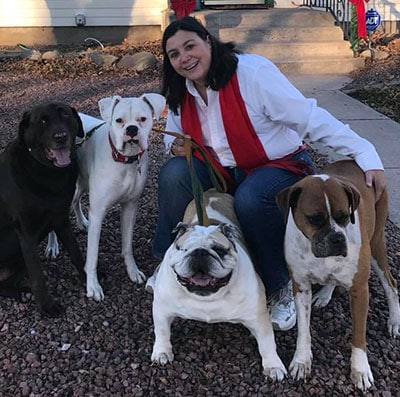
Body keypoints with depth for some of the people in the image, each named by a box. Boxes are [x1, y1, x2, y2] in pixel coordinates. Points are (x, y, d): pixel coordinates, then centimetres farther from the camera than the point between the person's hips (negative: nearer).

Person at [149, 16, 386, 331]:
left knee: (251, 200, -38)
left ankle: (282, 290, -13)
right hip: (225, 173, 5)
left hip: (281, 165, -5)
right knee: (174, 173, -22)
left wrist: (366, 154, -30)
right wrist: (176, 146, -9)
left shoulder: (252, 72, -22)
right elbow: (174, 133, 17)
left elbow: (310, 118, -25)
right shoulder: (181, 94, -2)